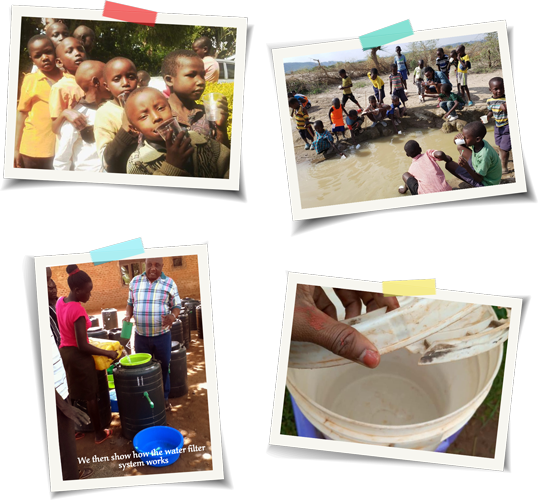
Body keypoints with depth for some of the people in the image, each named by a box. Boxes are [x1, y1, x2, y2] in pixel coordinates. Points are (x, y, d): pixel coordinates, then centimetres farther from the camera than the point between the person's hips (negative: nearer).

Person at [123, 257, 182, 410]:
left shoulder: (169, 283, -4)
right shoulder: (135, 282, 3)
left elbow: (177, 306, -1)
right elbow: (130, 303, 12)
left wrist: (172, 316, -21)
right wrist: (128, 316, -7)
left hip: (162, 335, -1)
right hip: (141, 336, 2)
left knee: (164, 368, 11)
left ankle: (164, 398, 28)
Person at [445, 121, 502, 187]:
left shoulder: (484, 155, -38)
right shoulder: (478, 142, -16)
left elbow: (479, 179, -28)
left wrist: (467, 167, -44)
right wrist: (460, 136, -21)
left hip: (485, 183, -8)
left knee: (449, 165, -10)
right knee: (460, 147, 10)